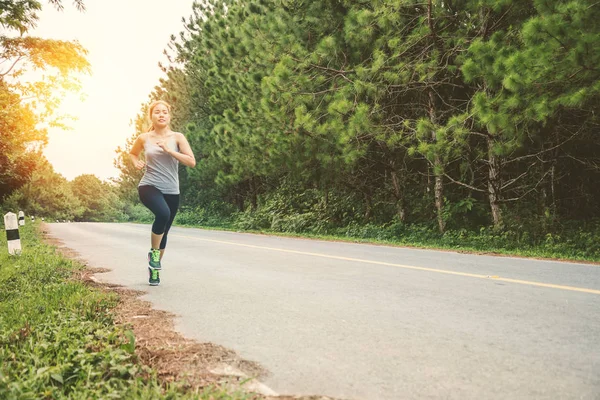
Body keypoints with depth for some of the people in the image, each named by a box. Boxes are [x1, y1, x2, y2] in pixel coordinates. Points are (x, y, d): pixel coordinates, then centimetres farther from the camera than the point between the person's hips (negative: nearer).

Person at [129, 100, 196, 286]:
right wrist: (136, 163, 3)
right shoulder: (144, 138, 4)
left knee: (164, 231, 9)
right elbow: (132, 153, 25)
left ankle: (154, 269, 30)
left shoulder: (177, 137, 1)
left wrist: (169, 150, -15)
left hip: (171, 191, 2)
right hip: (149, 186, -2)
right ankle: (154, 252, -8)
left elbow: (191, 162, -8)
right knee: (163, 213, -33)